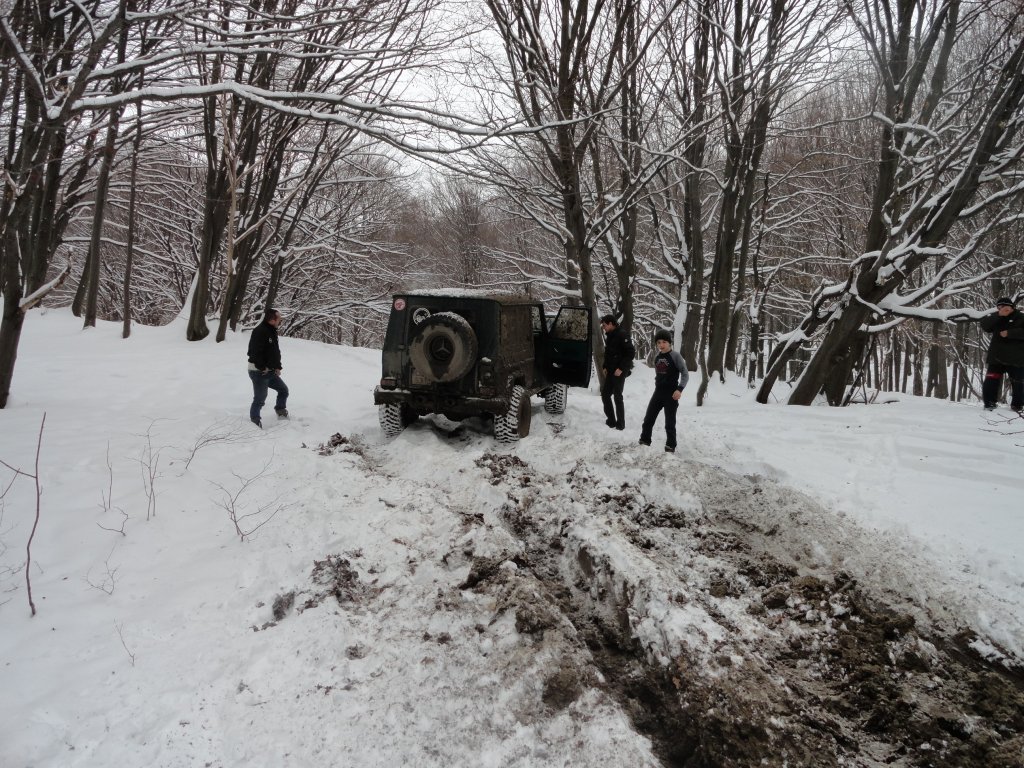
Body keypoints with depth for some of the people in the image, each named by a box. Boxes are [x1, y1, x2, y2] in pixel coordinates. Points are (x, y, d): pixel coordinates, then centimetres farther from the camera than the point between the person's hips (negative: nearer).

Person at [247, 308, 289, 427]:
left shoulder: (272, 332, 12)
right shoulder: (260, 331, -20)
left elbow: (276, 352, 19)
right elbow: (254, 352, -26)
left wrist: (278, 367, 8)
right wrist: (262, 367, -20)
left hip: (271, 372, 9)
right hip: (259, 372, -9)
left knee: (283, 390, 17)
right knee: (260, 399, -4)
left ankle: (281, 412, 32)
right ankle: (254, 422, 7)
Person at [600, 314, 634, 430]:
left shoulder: (621, 335, -14)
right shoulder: (609, 336, 13)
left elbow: (631, 353, -18)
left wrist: (621, 368, -20)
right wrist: (605, 367, 10)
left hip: (620, 371, -9)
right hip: (610, 371, 9)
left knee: (617, 396, -6)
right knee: (605, 394, 8)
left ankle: (620, 423, 3)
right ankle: (611, 420, 16)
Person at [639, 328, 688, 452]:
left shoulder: (675, 356, -11)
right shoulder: (657, 357, 8)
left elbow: (685, 374, -12)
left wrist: (680, 389, -21)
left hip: (671, 394, -6)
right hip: (658, 392, 6)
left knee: (669, 422, -1)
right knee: (648, 418, 8)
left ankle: (670, 446, 10)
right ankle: (644, 441, 20)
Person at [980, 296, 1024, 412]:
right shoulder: (996, 318, 9)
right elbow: (985, 326, -9)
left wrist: (1009, 333, -22)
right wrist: (998, 315, -18)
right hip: (997, 357, 2)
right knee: (991, 381, -6)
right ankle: (990, 403, 2)